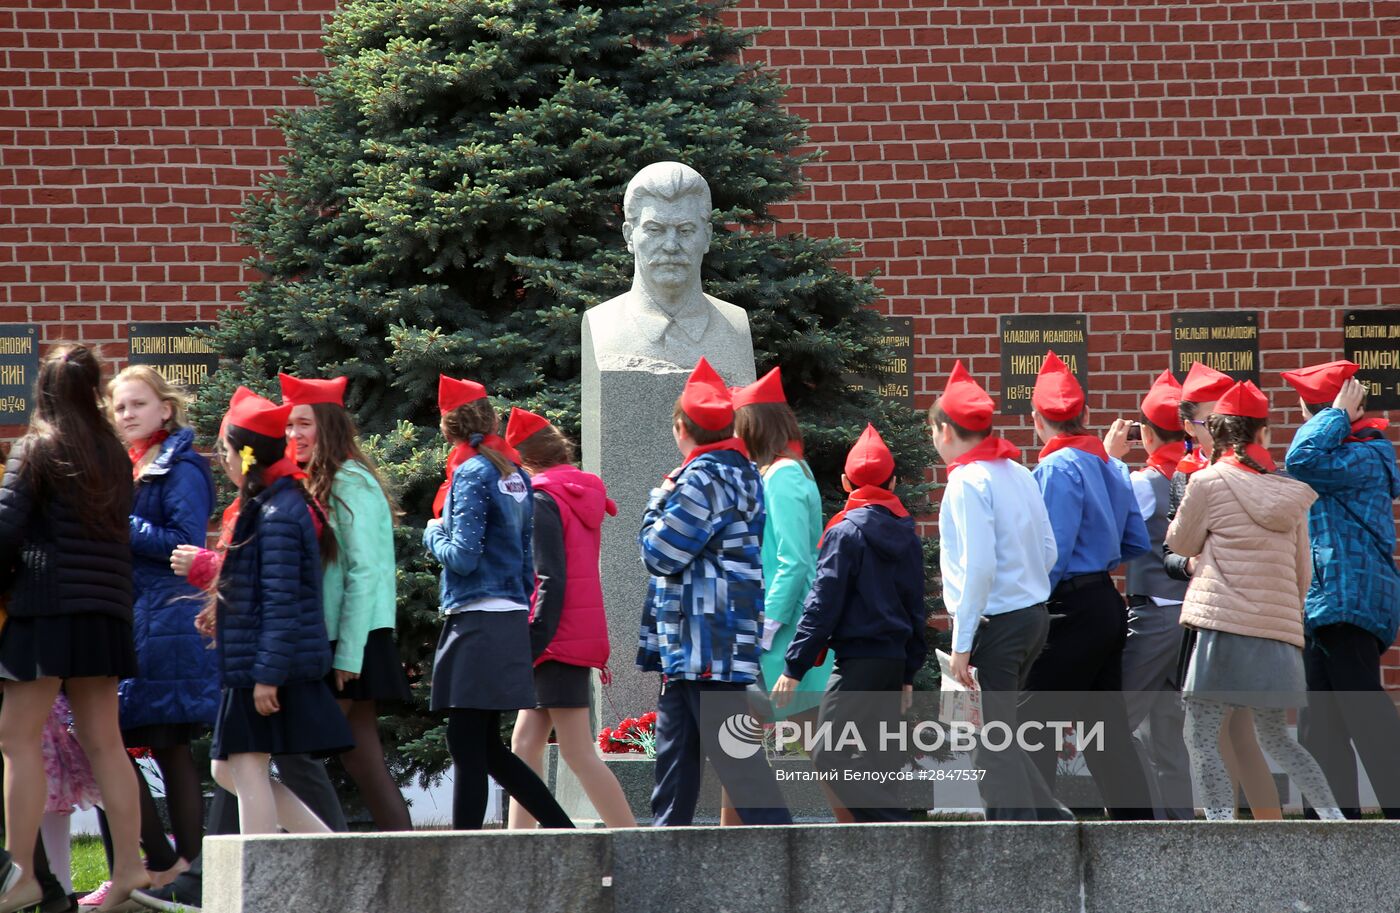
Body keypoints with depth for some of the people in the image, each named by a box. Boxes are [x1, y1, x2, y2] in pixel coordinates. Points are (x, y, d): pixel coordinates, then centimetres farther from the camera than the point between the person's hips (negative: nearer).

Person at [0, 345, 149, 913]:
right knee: (103, 742, 10)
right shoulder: (115, 455, 11)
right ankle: (128, 863, 6)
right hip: (106, 611, 6)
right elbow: (120, 534, 12)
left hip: (48, 605, -6)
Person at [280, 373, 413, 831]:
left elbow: (364, 571, -17)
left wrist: (348, 654, -20)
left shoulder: (349, 483, -10)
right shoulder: (316, 486, 18)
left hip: (353, 642, -9)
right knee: (362, 758, 7)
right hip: (333, 643, 9)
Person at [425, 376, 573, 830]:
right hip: (510, 620, 8)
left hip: (477, 623, -8)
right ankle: (566, 833, 11)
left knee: (467, 747, -6)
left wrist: (434, 535, 4)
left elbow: (463, 557, -16)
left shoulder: (472, 474, -10)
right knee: (488, 749, 13)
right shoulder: (514, 475, 15)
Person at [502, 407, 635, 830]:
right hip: (584, 633, 9)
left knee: (579, 755, -9)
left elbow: (551, 581, -18)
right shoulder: (585, 493, 15)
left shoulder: (542, 499, -11)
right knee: (525, 744, 12)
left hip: (558, 638, -9)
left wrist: (534, 643, -18)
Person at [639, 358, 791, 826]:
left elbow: (662, 553, -15)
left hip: (704, 643, -10)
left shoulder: (703, 478, -15)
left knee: (734, 753, -10)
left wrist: (659, 501, 0)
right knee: (674, 752, 14)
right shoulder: (742, 473, 15)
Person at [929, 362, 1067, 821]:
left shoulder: (967, 481, -13)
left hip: (995, 623, -8)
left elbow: (978, 566, -19)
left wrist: (962, 643, -16)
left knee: (994, 742, -4)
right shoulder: (1019, 474, 12)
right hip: (1034, 614, 8)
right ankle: (1050, 817, 12)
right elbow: (1049, 551, 15)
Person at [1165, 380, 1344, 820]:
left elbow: (1179, 544, 10)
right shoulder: (1291, 493, 11)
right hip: (1279, 632, 6)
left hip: (1224, 624, -6)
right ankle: (1336, 819, 12)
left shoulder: (1209, 482, -3)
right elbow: (1303, 573, 17)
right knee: (1277, 740, 18)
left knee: (1201, 736, -3)